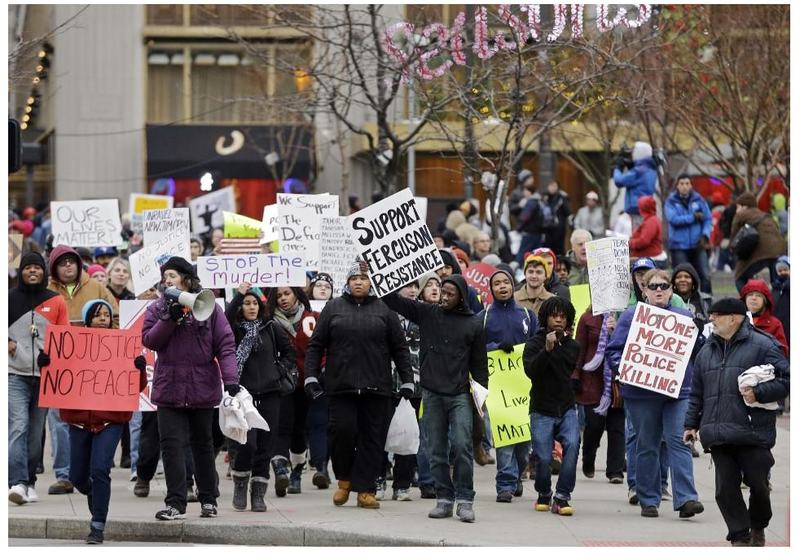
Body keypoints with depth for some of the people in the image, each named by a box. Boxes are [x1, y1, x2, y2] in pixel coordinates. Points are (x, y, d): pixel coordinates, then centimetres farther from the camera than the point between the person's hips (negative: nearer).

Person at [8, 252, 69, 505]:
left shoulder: (56, 301, 8)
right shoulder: (9, 298, 4)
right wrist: (7, 343, -4)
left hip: (45, 374, 2)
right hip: (15, 374, -2)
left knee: (36, 432, 8)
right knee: (18, 427, -16)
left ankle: (30, 482, 18)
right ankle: (17, 482, -23)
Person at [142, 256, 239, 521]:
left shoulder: (208, 307, -1)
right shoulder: (157, 309, 6)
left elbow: (225, 344, -6)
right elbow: (149, 340, -5)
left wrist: (230, 379, -16)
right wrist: (169, 319, -17)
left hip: (202, 387, -1)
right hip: (169, 387, 1)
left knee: (202, 443, 13)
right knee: (171, 444, -7)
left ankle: (208, 499, 23)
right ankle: (176, 503, -6)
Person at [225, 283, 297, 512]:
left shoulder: (270, 327, 9)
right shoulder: (235, 329, 2)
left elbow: (289, 350, 19)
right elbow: (224, 319, -21)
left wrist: (281, 369, 6)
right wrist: (238, 295, -19)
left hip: (269, 394, 3)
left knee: (264, 447, 3)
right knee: (247, 445, -14)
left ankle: (258, 494, 10)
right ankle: (240, 485, 9)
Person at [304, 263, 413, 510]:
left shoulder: (384, 310, 9)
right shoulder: (333, 309, 9)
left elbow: (400, 348, 10)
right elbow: (316, 345, 10)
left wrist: (407, 381, 5)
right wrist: (311, 376, 1)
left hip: (376, 388, 1)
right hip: (341, 387, 0)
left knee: (372, 439, 0)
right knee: (342, 431, -8)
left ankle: (365, 490, 6)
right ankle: (344, 480, 14)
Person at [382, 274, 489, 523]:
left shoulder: (473, 325, 6)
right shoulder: (427, 314, 8)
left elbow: (479, 363, 10)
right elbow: (395, 301, 5)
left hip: (460, 395, -2)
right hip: (432, 394, 2)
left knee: (461, 446, -12)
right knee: (436, 450, 4)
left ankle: (464, 500, -7)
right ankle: (444, 499, 11)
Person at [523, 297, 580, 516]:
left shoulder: (572, 346, 9)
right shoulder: (534, 344, -2)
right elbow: (530, 371, -19)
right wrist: (547, 350, -28)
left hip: (567, 409, 2)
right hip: (542, 410, -2)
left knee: (572, 445, -21)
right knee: (543, 457, -6)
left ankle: (561, 497, -16)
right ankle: (544, 495, 22)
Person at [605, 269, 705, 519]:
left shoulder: (684, 317, 12)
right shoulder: (630, 316, 6)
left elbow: (699, 353, 12)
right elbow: (613, 350, 4)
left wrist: (698, 337, -8)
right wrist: (623, 367, -16)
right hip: (641, 393, -1)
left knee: (679, 442, -11)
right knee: (647, 446, 6)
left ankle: (685, 498, -16)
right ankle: (648, 500, 15)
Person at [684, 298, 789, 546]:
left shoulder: (762, 345, -2)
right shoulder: (707, 351, 18)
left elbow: (786, 379, -6)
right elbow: (697, 393, 23)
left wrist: (759, 393, -18)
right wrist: (691, 423, 17)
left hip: (752, 433, -5)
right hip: (717, 437, 5)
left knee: (758, 484, 2)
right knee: (726, 488, 0)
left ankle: (758, 528, 27)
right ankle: (740, 537, 9)